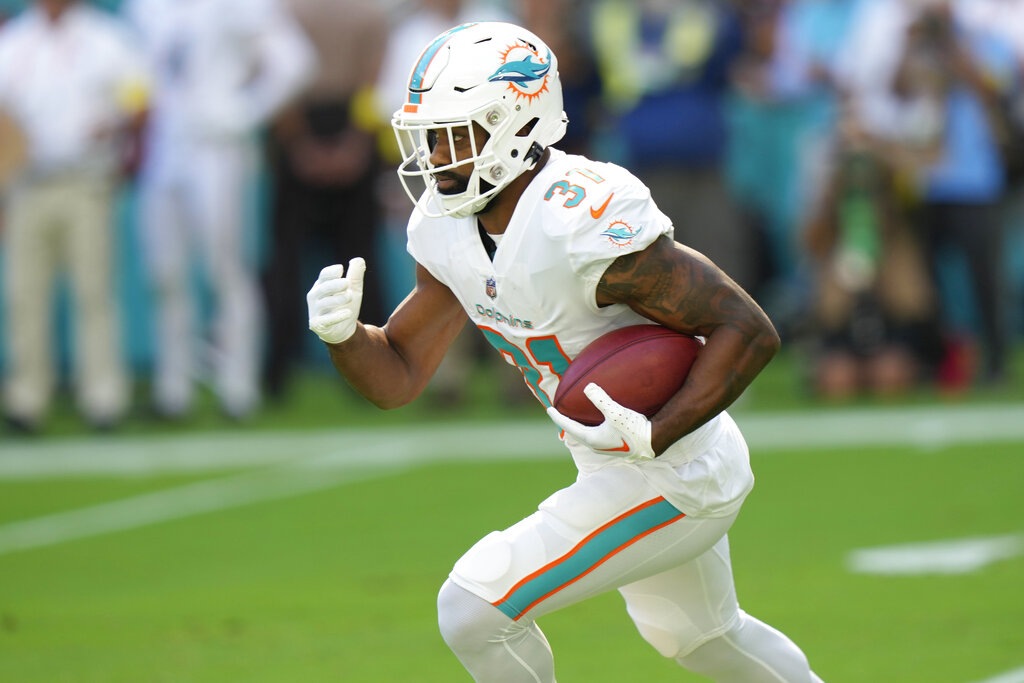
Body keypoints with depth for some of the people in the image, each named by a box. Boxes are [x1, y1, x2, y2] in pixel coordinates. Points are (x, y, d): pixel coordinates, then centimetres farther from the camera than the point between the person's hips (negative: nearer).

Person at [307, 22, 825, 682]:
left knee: (474, 610, -13)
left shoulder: (582, 225, -31)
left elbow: (749, 330, -27)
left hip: (674, 474, -10)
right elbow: (398, 377, 2)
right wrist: (341, 333, -19)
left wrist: (653, 438, -36)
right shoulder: (446, 227, -4)